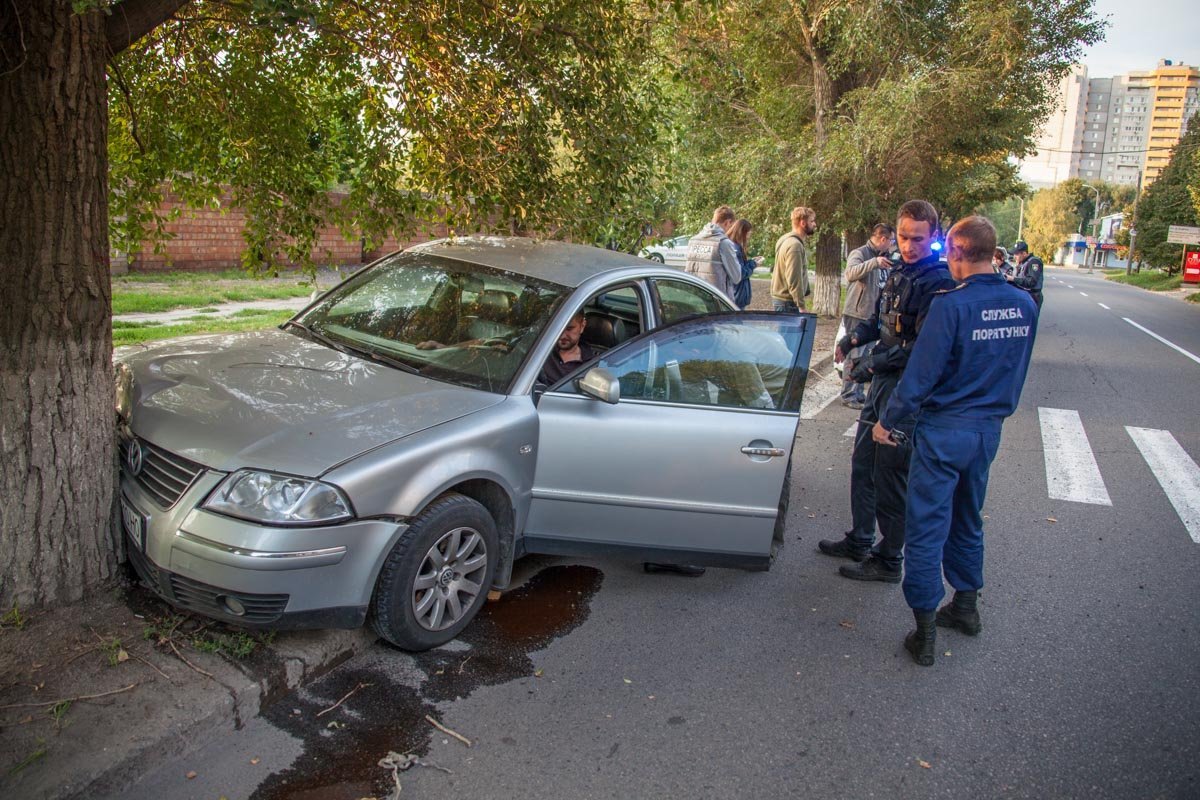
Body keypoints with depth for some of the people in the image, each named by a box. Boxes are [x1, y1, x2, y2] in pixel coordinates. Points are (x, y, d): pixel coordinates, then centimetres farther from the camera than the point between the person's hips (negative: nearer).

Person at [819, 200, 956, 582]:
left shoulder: (938, 282, -17)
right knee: (863, 465, 18)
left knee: (891, 478, 0)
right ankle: (859, 542, 34)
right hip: (882, 383, 9)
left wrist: (875, 363, -21)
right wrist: (856, 336, 4)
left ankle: (889, 561, 15)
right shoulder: (900, 272, 10)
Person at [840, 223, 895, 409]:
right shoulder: (859, 253, -10)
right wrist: (874, 262, -41)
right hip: (857, 314, -8)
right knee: (854, 355, -6)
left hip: (874, 315, 8)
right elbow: (851, 273, -31)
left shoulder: (883, 257, 17)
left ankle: (859, 393, 23)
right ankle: (848, 395, 0)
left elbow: (886, 285, 25)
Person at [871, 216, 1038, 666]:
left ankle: (925, 632, 8)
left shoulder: (951, 304, -19)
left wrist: (887, 421, -7)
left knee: (927, 528, 3)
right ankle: (966, 606, 36)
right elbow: (1015, 373, 12)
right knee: (967, 522, 23)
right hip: (989, 430, 7)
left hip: (944, 430, -6)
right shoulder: (1024, 306, 1)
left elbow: (921, 374, -18)